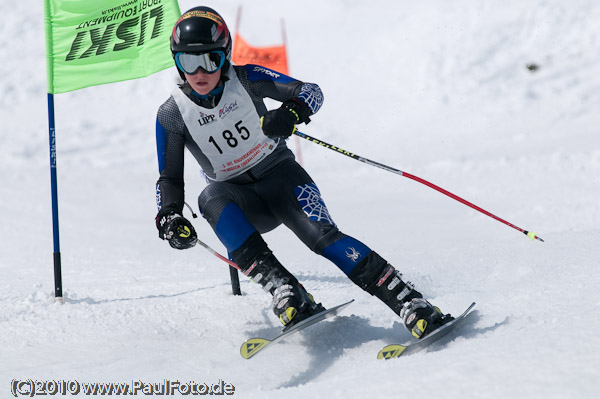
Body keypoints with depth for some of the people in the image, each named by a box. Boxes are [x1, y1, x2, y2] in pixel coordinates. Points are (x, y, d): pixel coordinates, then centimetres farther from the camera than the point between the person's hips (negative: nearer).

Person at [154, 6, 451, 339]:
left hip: (280, 175, -1)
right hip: (242, 201, 1)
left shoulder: (245, 79, -9)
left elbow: (311, 91, -13)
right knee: (211, 198, -33)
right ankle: (283, 290, -40)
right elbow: (169, 178, 0)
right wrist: (169, 217, -20)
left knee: (321, 234, -26)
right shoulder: (173, 115, -7)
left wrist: (292, 112, -36)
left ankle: (411, 304, -29)